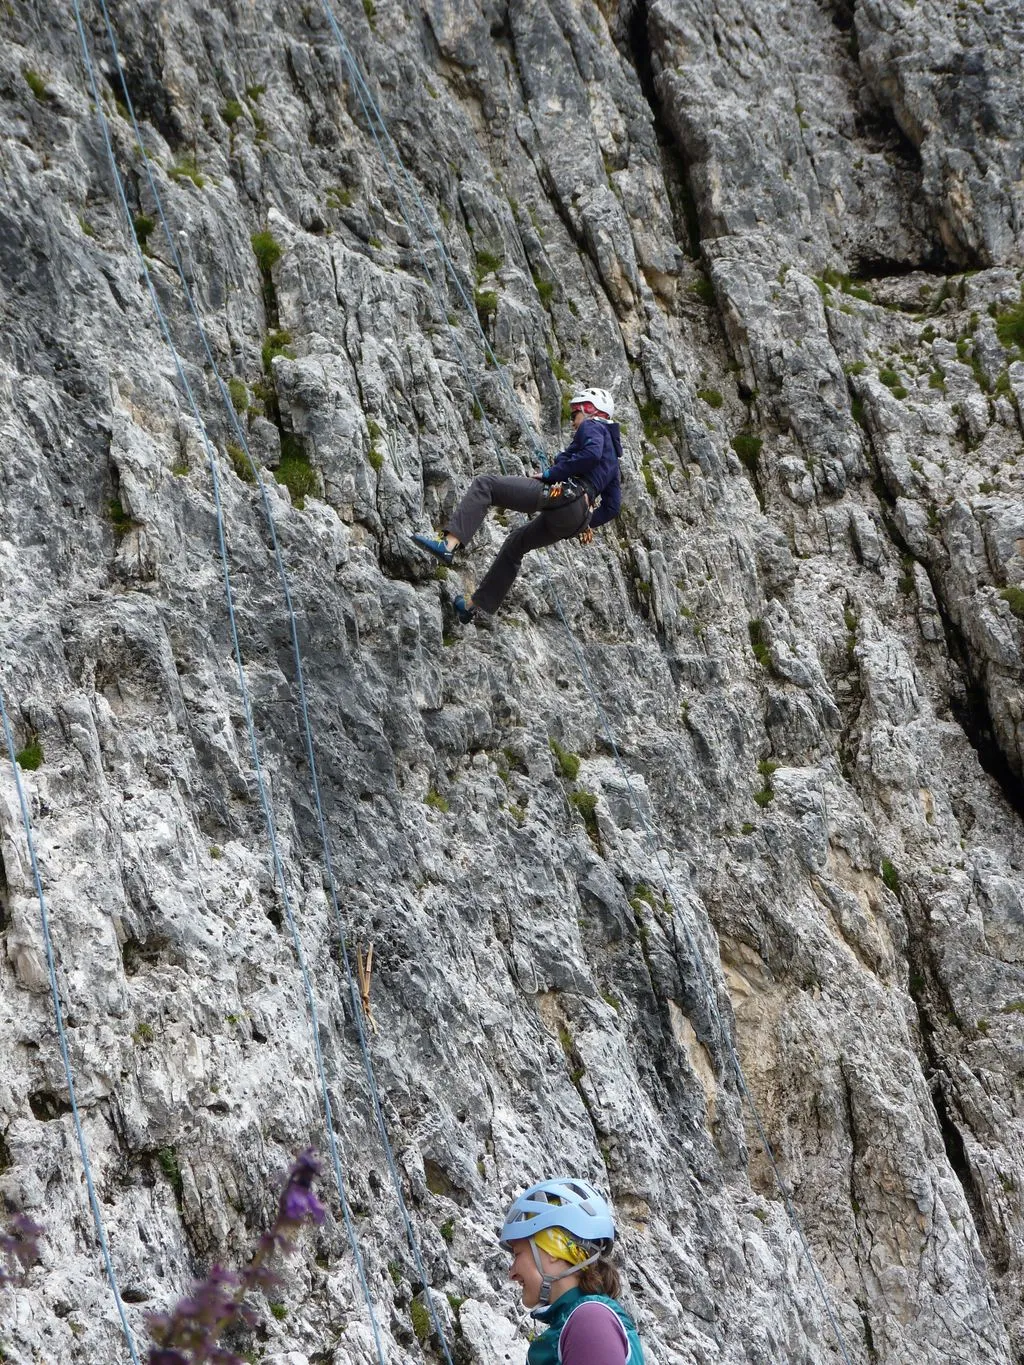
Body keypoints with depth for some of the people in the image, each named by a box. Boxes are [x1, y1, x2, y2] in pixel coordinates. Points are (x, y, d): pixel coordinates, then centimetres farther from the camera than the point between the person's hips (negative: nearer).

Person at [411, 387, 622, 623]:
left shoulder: (592, 426, 10)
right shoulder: (611, 457, 34)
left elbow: (591, 453, -15)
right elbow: (612, 506, 29)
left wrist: (552, 473, -9)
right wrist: (586, 524, 26)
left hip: (562, 494, -9)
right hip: (576, 519, 9)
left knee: (484, 484, -8)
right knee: (515, 543, 30)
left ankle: (449, 544, -27)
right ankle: (474, 604, 34)